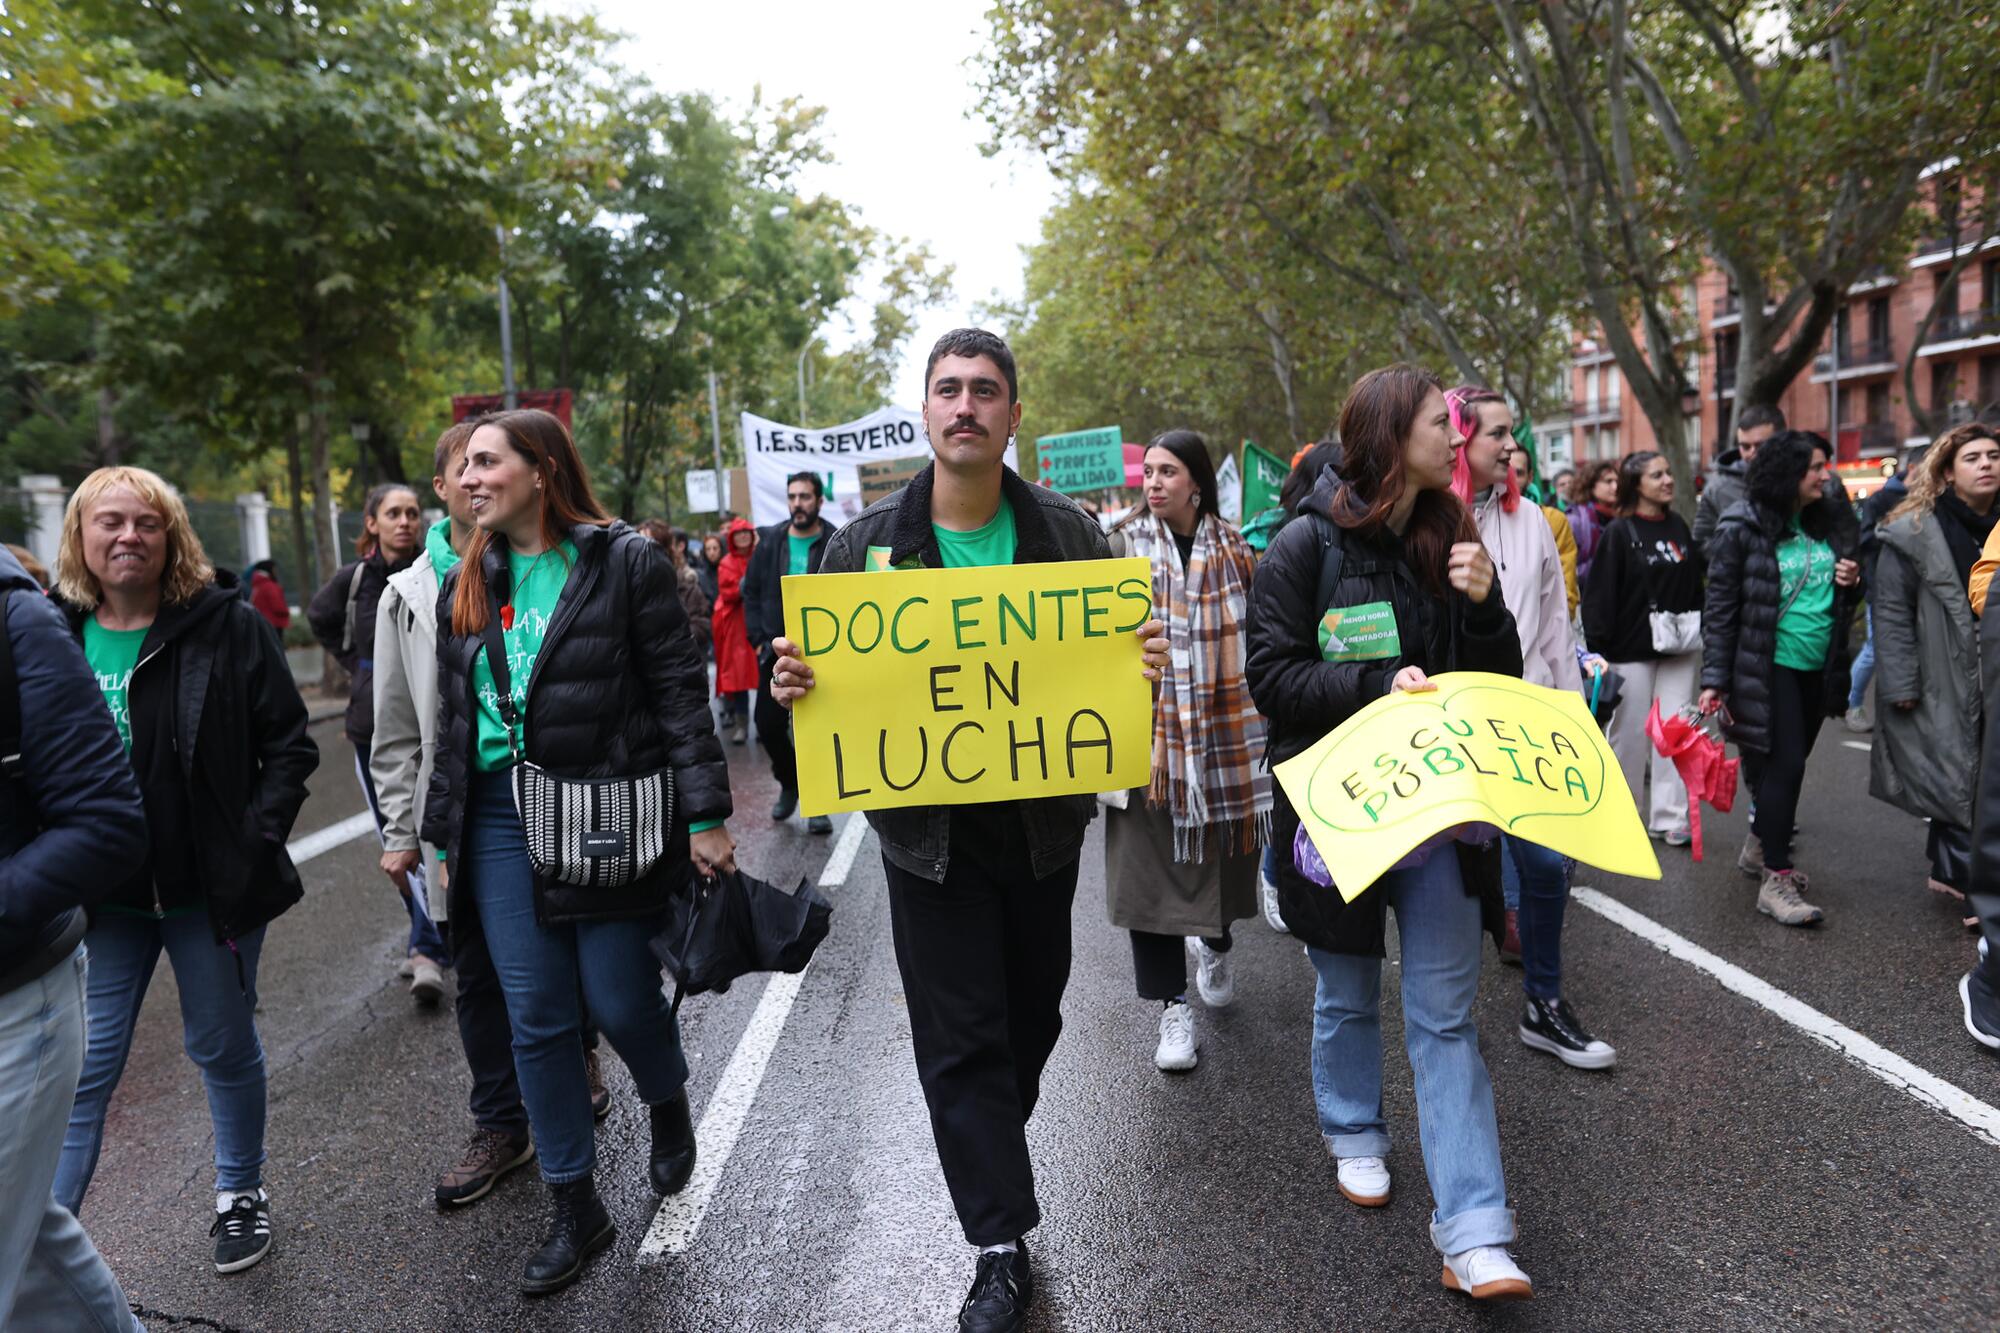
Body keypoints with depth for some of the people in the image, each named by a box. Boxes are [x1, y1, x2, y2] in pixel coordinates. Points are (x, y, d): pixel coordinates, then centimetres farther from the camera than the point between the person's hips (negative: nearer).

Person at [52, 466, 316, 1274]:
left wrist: (255, 845, -14)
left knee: (224, 1048, 14)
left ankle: (241, 1194, 35)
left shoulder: (229, 625, -8)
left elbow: (289, 745, -6)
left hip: (211, 891, -2)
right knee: (85, 1067, 4)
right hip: (104, 901, 2)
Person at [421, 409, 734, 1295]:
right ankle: (574, 1206, 23)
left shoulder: (625, 562, -5)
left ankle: (668, 1104, 38)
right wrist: (443, 838, 15)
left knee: (620, 1000, 2)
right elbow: (453, 722, 16)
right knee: (536, 1017, 7)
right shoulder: (465, 587, 11)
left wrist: (705, 816, -11)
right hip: (501, 817, 5)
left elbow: (680, 692, -7)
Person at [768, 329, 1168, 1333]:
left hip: (1044, 822, 2)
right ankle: (1001, 1249, 19)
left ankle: (993, 1147, 49)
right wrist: (792, 681, -20)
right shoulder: (865, 543, -4)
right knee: (959, 1041, 4)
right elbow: (824, 666, 2)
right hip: (929, 827, -1)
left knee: (1032, 1017, 19)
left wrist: (1146, 663, -20)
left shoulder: (1067, 533, -2)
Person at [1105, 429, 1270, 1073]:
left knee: (1222, 852, 13)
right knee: (1152, 864, -4)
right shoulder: (1125, 546, 0)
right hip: (1151, 732, -2)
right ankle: (1173, 1006, 8)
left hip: (1225, 730, 2)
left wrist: (1264, 722, 8)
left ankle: (1213, 946, 45)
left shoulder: (1234, 551, 5)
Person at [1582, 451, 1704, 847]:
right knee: (1630, 732, 4)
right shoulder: (1619, 532, -8)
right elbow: (1601, 592, -12)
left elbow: (1694, 584, 16)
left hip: (1678, 649, 5)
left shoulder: (1678, 527, 10)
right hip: (1633, 648, -5)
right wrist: (1598, 646, -17)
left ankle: (1669, 818, 8)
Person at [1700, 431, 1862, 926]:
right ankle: (1776, 881, -3)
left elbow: (1840, 596, 23)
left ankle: (1761, 848, 32)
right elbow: (1720, 607, -10)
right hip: (1770, 667, -6)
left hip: (1819, 668, 6)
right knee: (1783, 765, -9)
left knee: (1788, 764, 14)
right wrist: (1715, 679, -14)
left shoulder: (1827, 523, 9)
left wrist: (1852, 583, -2)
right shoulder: (1743, 529, -9)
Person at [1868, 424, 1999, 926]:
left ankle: (1948, 870, 26)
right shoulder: (1914, 531, -7)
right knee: (1956, 780, -3)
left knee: (1956, 779, 13)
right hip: (1942, 684, -5)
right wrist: (1900, 683, -13)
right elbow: (1891, 610, -9)